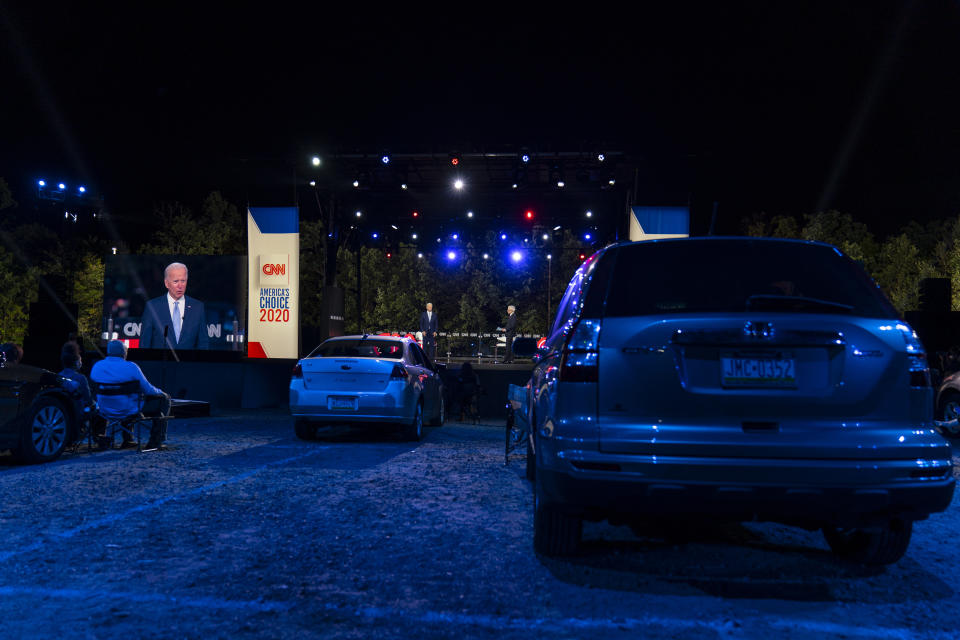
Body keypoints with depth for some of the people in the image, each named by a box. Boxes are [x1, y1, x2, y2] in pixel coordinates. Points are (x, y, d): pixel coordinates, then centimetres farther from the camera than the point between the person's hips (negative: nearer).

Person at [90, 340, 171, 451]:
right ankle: (155, 441, 13)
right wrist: (159, 391, 10)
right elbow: (148, 390, -12)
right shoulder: (131, 367, -19)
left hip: (106, 410, 6)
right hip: (130, 410, -6)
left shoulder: (96, 366, -1)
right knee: (163, 399, 11)